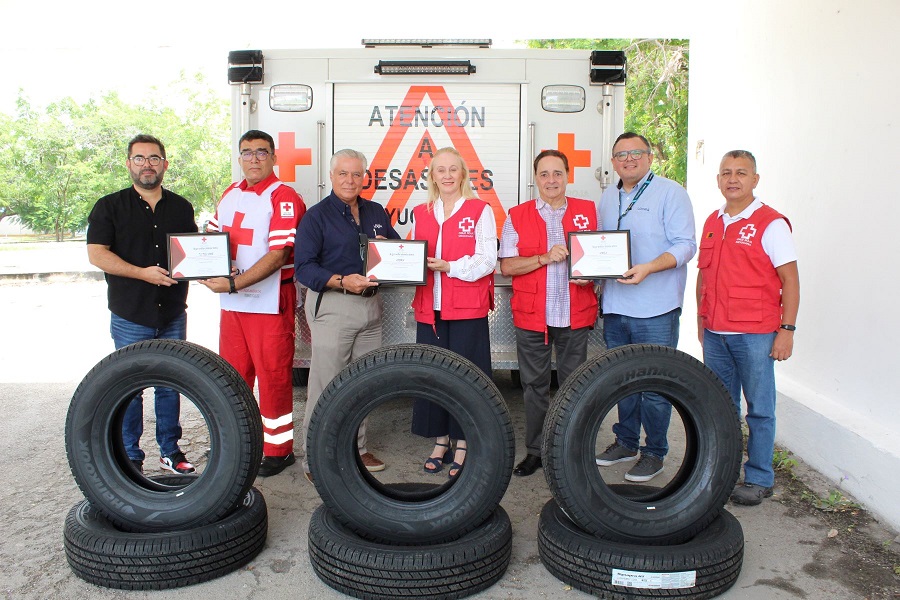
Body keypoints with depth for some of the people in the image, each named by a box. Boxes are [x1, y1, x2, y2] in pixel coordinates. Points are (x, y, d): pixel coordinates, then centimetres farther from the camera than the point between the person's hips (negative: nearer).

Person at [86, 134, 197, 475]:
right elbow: (96, 254, -9)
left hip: (173, 315, 3)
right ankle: (130, 457, 17)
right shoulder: (109, 207, 1)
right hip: (130, 317, -3)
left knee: (171, 384, 10)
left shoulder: (181, 207, 11)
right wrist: (142, 273, -20)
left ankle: (170, 451, 23)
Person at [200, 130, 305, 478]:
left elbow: (278, 254, -18)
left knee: (273, 377, 2)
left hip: (270, 302, -7)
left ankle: (278, 449, 16)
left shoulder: (284, 198, -10)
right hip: (232, 303, 7)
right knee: (232, 373, 14)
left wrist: (234, 284, -22)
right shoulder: (230, 194, 14)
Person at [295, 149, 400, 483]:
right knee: (326, 384, -3)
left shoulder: (376, 213, 14)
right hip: (332, 307, -6)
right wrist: (342, 281, -25)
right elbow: (304, 267, -11)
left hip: (371, 305, 6)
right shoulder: (317, 215, -4)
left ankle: (357, 448, 27)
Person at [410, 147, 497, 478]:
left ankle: (462, 445, 14)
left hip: (467, 309, -4)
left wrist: (446, 266, -17)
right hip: (430, 308, 4)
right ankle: (441, 440, 22)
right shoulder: (421, 213, 15)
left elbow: (486, 262, -8)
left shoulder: (480, 210, 1)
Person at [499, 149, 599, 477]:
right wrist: (544, 258, -17)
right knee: (534, 385, 7)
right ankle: (535, 451, 20)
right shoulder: (517, 216, 4)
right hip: (532, 315, 0)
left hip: (576, 314, 1)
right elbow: (507, 266, -3)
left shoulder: (588, 211, 8)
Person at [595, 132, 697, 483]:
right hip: (615, 306, 6)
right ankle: (626, 442, 30)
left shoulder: (670, 193, -4)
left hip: (655, 310, -6)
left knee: (654, 385, 0)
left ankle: (654, 453, 14)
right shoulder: (607, 198, 16)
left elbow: (685, 245, -11)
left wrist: (648, 268, -25)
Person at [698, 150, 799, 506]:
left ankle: (759, 479, 15)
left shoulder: (771, 223, -6)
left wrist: (787, 330, -12)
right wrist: (701, 321, 17)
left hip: (755, 335, -5)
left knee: (759, 410, 4)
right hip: (715, 333, 6)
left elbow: (790, 280, -7)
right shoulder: (712, 223, 12)